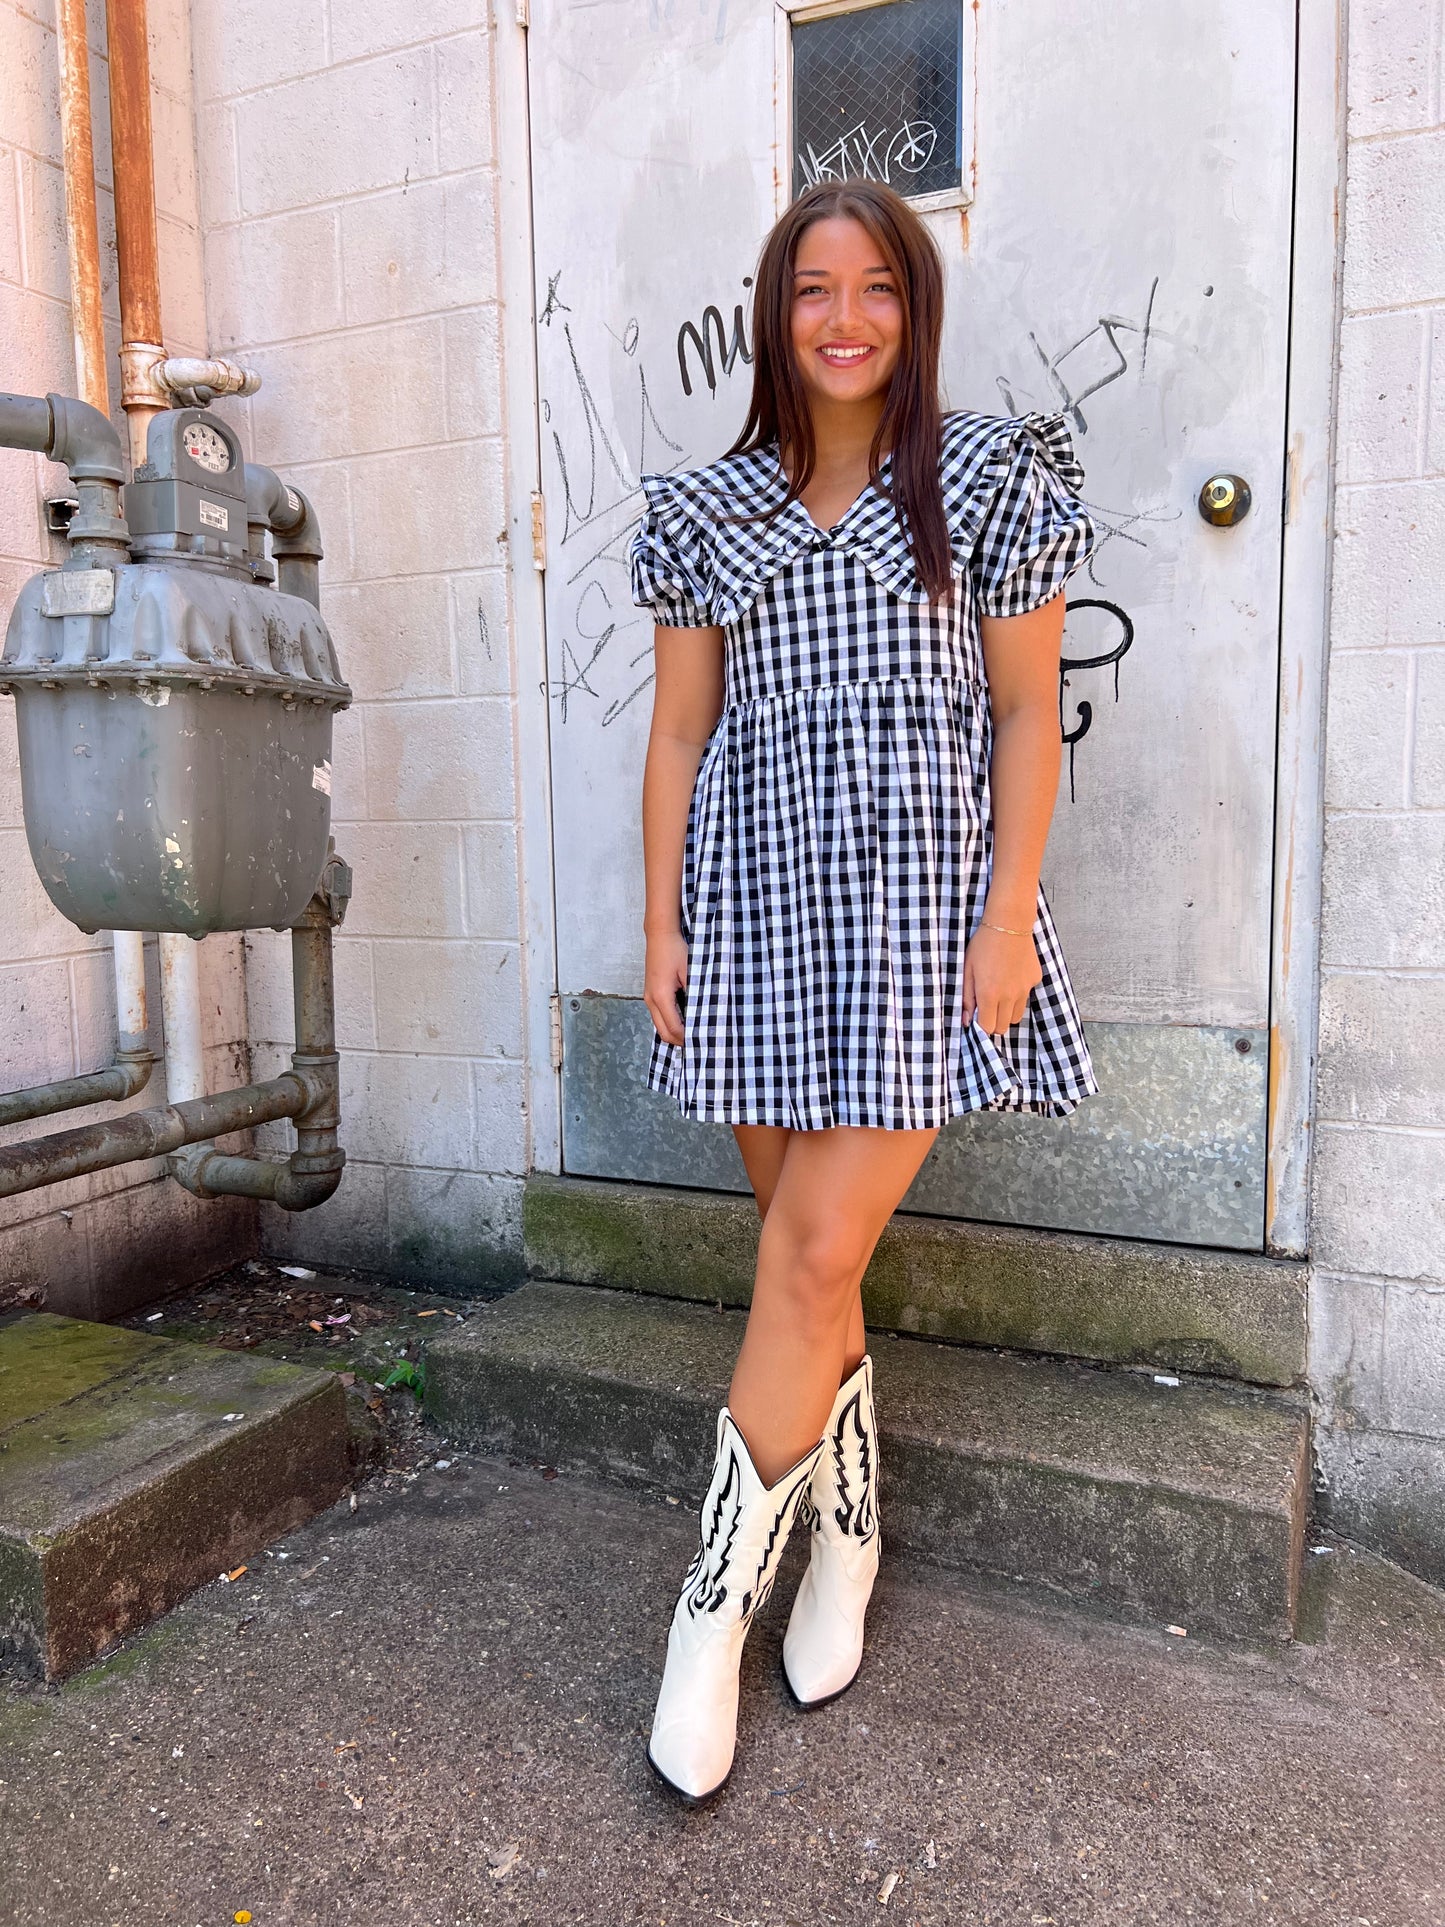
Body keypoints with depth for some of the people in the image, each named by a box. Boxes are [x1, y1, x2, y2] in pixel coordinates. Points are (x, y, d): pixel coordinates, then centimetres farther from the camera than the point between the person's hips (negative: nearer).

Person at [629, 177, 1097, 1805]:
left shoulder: (993, 479, 5)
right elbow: (679, 732, 10)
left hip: (920, 904, -3)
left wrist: (1009, 918, -7)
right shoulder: (703, 511, 12)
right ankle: (846, 1535, 29)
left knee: (815, 1256, -9)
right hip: (758, 905, 3)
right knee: (809, 1255, 9)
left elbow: (1026, 714, 2)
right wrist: (661, 922, 4)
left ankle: (716, 1604, 7)